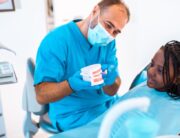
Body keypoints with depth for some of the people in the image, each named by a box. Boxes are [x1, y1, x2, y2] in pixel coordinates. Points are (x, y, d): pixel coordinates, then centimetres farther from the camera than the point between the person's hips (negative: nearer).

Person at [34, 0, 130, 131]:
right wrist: (72, 84, -39)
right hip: (75, 114, -6)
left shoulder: (109, 42, -1)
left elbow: (111, 91, -8)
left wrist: (110, 80, -31)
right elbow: (42, 95, -21)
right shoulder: (56, 41, -19)